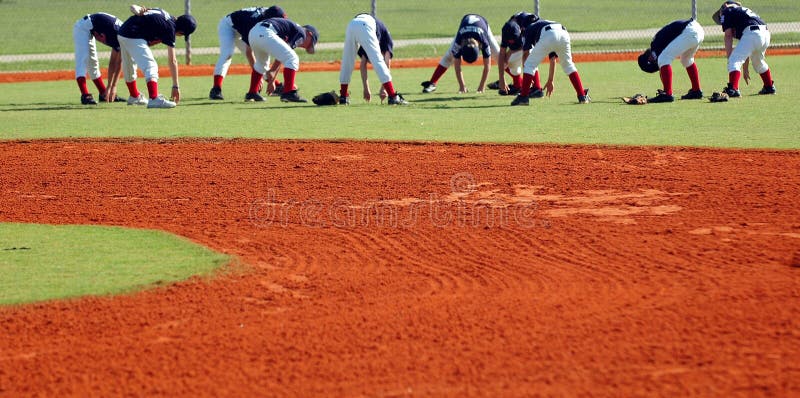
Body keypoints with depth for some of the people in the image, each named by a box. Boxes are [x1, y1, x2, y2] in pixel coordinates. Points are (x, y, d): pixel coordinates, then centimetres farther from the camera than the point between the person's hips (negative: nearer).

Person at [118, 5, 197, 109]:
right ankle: (154, 99, -32)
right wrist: (175, 86, -4)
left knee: (129, 68, 25)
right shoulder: (170, 28, -7)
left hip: (122, 31, 9)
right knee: (150, 66, -15)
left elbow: (133, 7, 16)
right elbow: (172, 61, -7)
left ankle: (134, 96, 42)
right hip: (134, 37, -9)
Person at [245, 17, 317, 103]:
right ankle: (289, 93, -13)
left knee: (261, 63, 34)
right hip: (265, 34, -10)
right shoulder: (301, 33, 8)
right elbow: (282, 53, 0)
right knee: (293, 59, -5)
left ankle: (252, 93, 37)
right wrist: (272, 71, 7)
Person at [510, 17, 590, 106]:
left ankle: (523, 97, 4)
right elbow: (552, 59, 43)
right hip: (564, 34, 5)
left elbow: (526, 53, 21)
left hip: (548, 36, -5)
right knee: (568, 64, 27)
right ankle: (582, 96, 22)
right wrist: (550, 81, 47)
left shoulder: (529, 29, 31)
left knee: (530, 64, 9)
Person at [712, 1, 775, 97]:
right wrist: (745, 68, 37)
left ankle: (733, 89, -24)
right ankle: (769, 87, 42)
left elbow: (728, 36, 4)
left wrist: (729, 59, 1)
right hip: (766, 33, 8)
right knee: (758, 62, 31)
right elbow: (746, 49, 36)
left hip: (752, 34, -8)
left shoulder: (726, 11, 18)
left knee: (734, 61, -8)